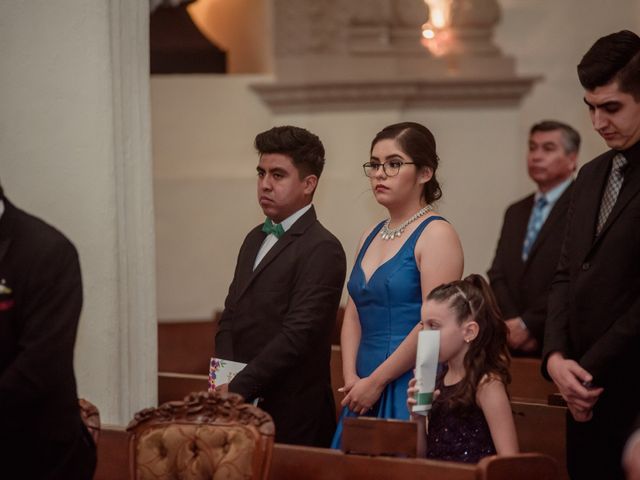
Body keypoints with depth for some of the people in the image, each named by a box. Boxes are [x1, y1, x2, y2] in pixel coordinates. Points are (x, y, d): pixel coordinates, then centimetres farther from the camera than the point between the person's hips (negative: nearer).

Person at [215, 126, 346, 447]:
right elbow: (231, 315, 18)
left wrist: (236, 389, -16)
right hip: (244, 410, 7)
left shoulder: (322, 249, -11)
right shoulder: (255, 239, 17)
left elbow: (297, 335, -18)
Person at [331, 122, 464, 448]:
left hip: (409, 393, -7)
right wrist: (351, 379, -1)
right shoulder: (370, 238, 17)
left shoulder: (436, 235, -7)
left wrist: (375, 382, -14)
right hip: (365, 396, 7)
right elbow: (353, 316, 14)